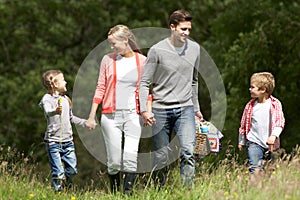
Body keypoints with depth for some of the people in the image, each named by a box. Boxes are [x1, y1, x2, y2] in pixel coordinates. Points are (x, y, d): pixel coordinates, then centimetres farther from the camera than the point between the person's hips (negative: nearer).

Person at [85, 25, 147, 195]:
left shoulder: (142, 61, 4)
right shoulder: (108, 60, 6)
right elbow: (101, 88, 10)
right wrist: (92, 116, 8)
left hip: (133, 115, -1)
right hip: (111, 115, 1)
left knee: (131, 155, -15)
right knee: (114, 160, -1)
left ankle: (128, 191, -12)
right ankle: (114, 191, 12)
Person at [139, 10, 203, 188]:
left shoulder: (195, 48, 8)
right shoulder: (157, 51, -4)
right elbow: (145, 83, -2)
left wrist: (196, 108, 23)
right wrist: (144, 110, -13)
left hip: (185, 109, 2)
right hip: (161, 110, -2)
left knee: (188, 152, -17)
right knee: (161, 158, 2)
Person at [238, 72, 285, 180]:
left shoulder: (275, 104, -5)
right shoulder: (250, 105, 2)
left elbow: (279, 122, -10)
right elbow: (243, 124, 12)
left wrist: (274, 135, -26)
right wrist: (241, 141, 17)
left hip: (269, 143, 0)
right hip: (254, 142, 0)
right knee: (255, 168, -15)